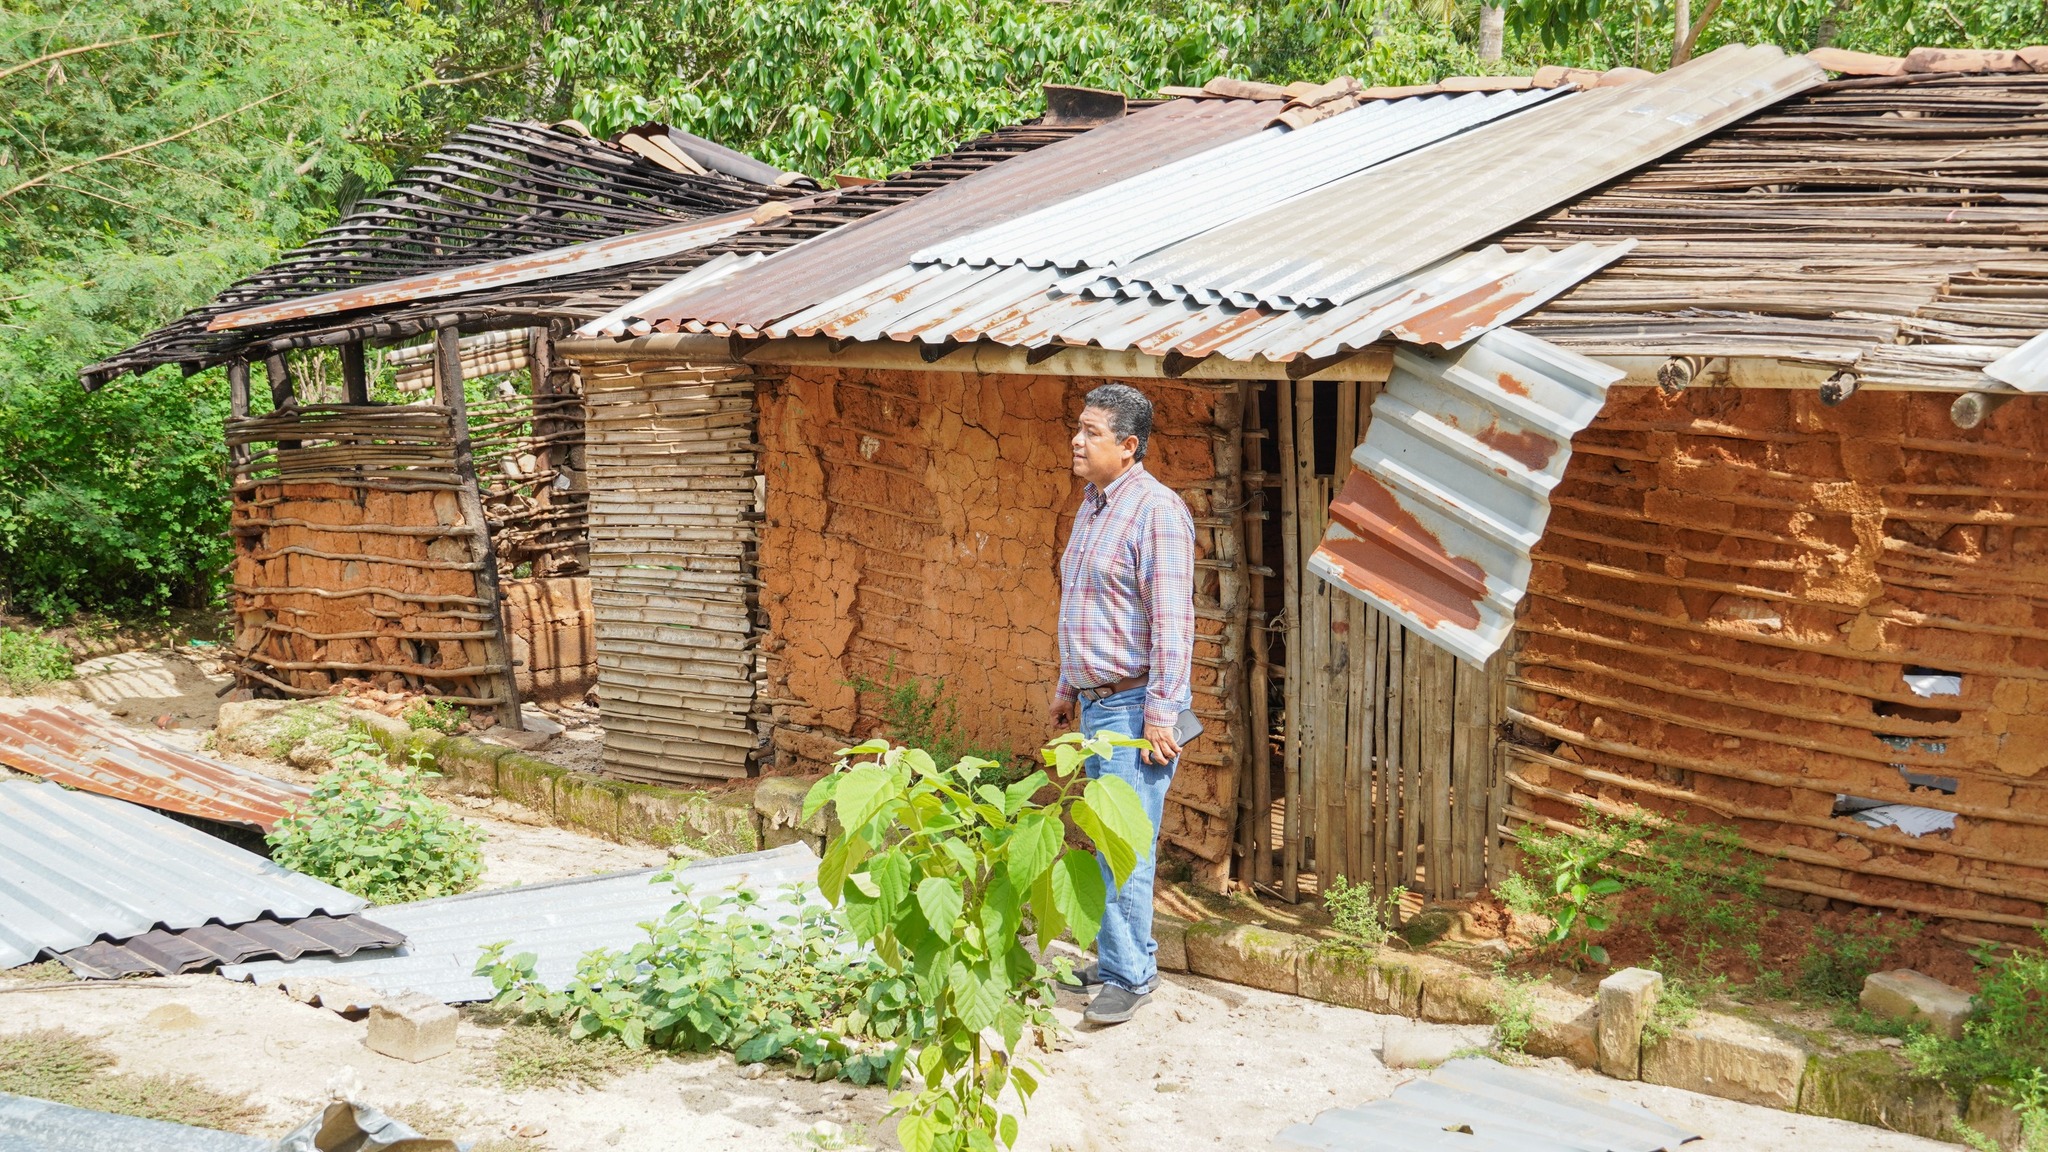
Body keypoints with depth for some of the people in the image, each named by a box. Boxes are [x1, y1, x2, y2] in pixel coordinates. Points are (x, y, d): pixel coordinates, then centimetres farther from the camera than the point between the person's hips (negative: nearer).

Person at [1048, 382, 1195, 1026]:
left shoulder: (1156, 510, -15)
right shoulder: (1092, 506, 14)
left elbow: (1172, 621, -19)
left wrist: (1160, 712, -21)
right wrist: (1068, 688, 24)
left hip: (1136, 704, -9)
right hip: (1096, 703, 9)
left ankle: (1129, 975, 0)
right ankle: (1125, 955, 24)